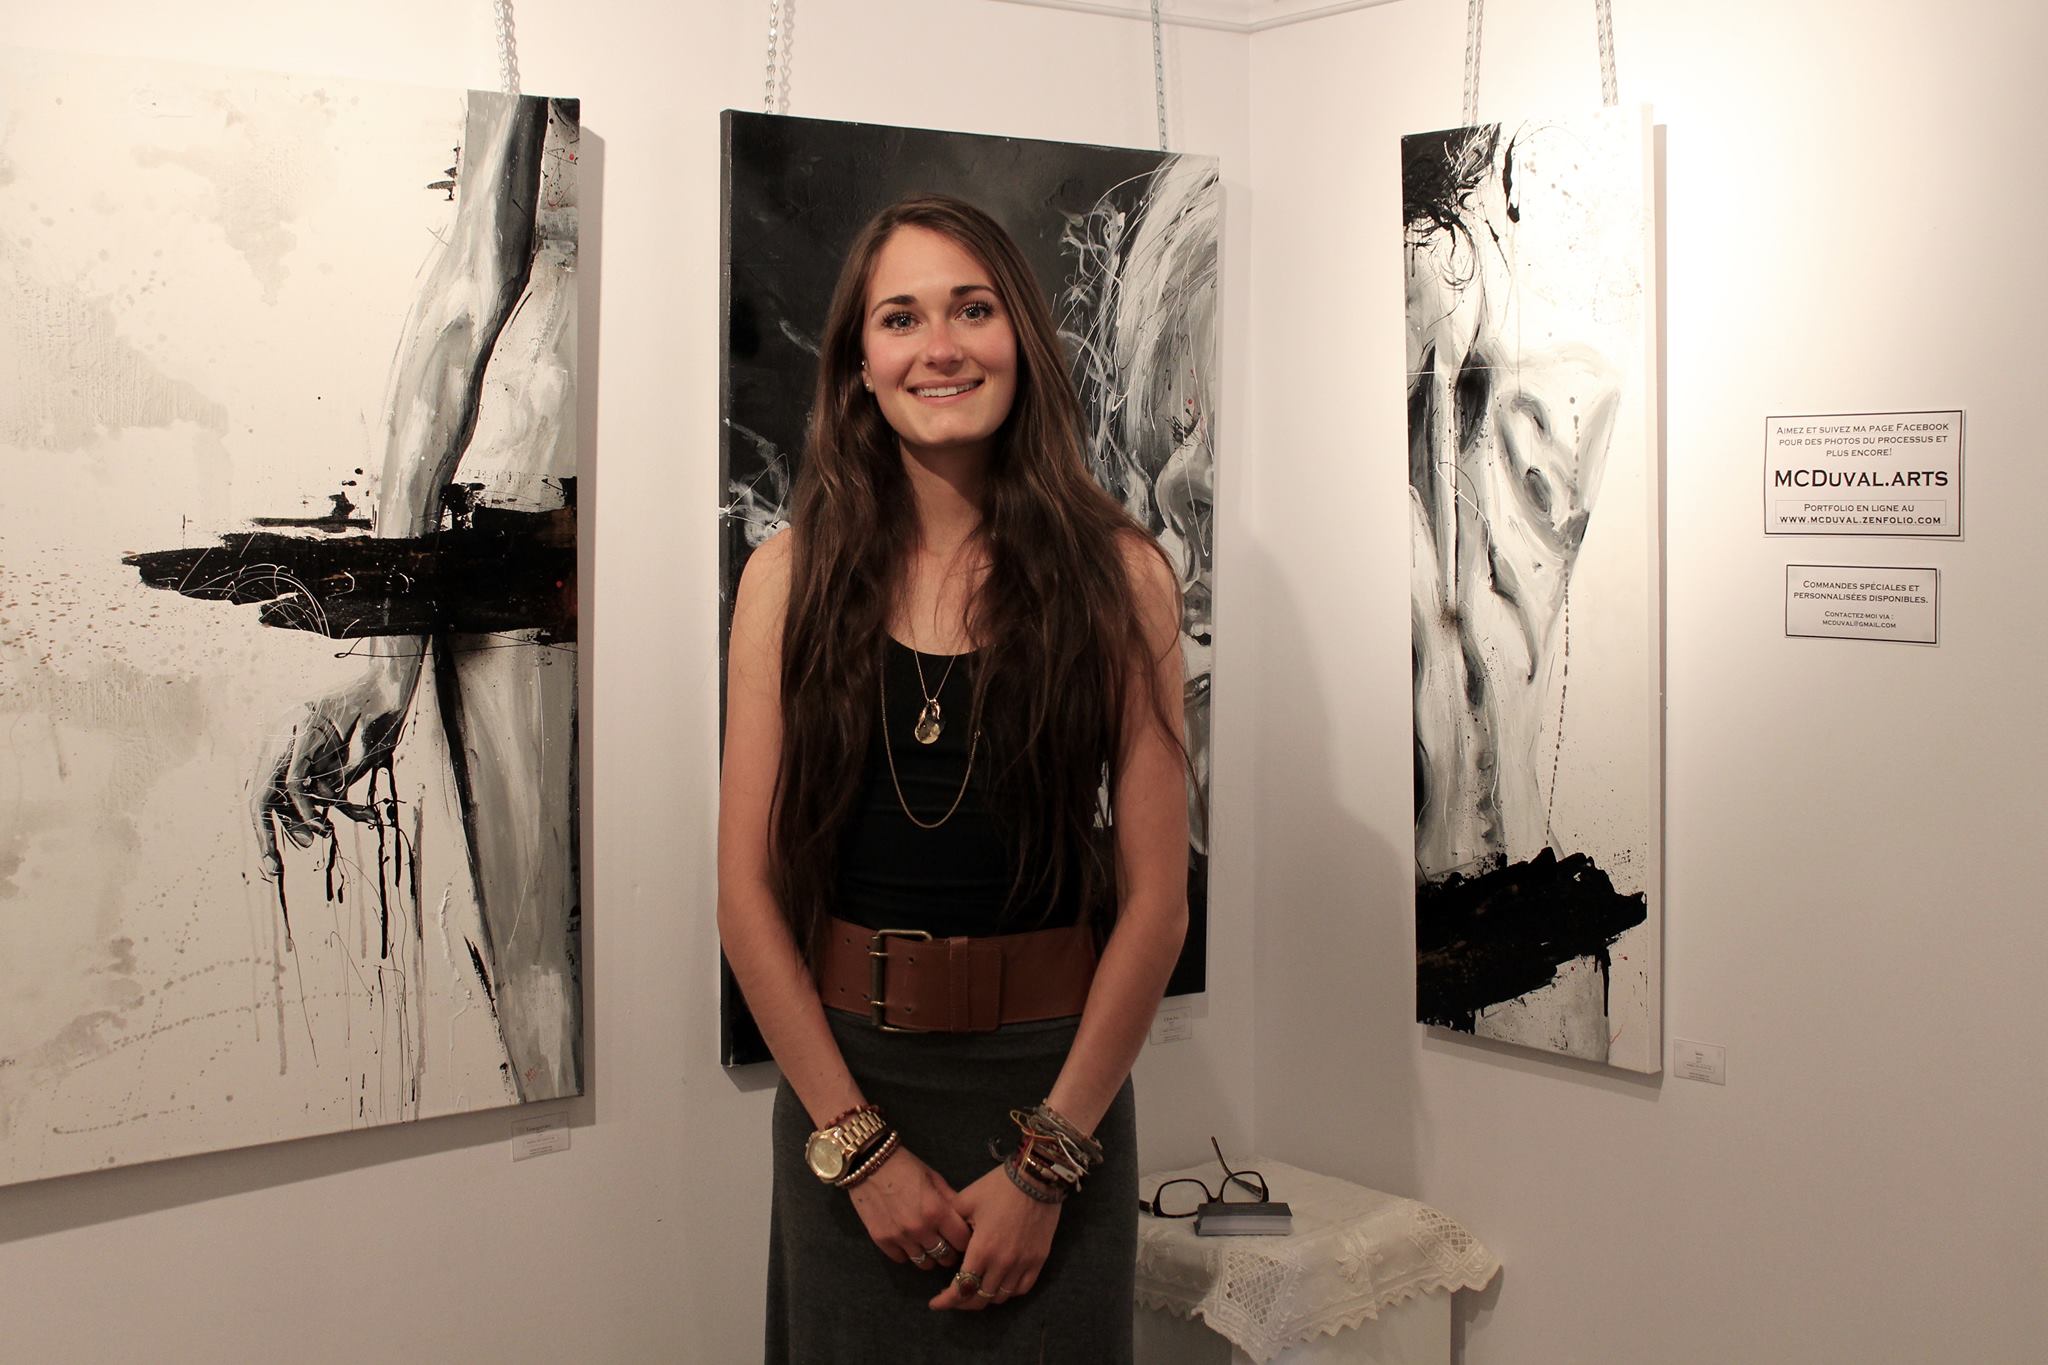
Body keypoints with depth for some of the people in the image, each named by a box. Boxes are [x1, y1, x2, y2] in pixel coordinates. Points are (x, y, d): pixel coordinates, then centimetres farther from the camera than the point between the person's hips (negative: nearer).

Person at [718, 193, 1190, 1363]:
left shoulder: (1119, 575, -5)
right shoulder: (793, 577, -2)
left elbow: (1156, 897, -7)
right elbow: (749, 892, -4)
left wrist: (1046, 1160, -10)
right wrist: (860, 1141, -8)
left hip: (1055, 1079, -1)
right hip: (844, 1079, 1)